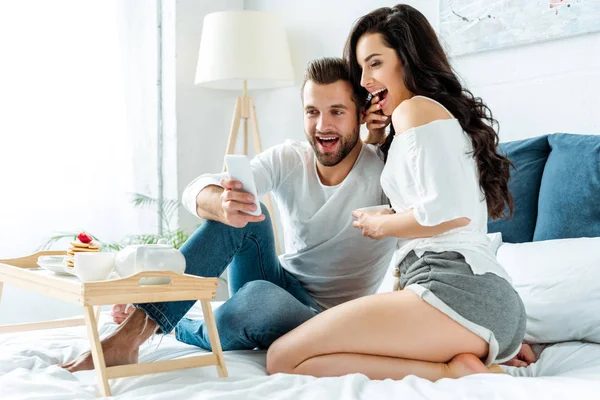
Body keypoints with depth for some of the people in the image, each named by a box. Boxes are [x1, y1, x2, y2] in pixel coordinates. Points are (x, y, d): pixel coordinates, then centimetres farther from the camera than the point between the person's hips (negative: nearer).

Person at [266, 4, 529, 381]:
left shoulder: (417, 107, -1)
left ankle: (452, 372, -18)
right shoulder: (451, 112, 29)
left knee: (283, 359, -14)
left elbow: (448, 211, -14)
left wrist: (381, 225, 4)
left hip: (454, 286, -10)